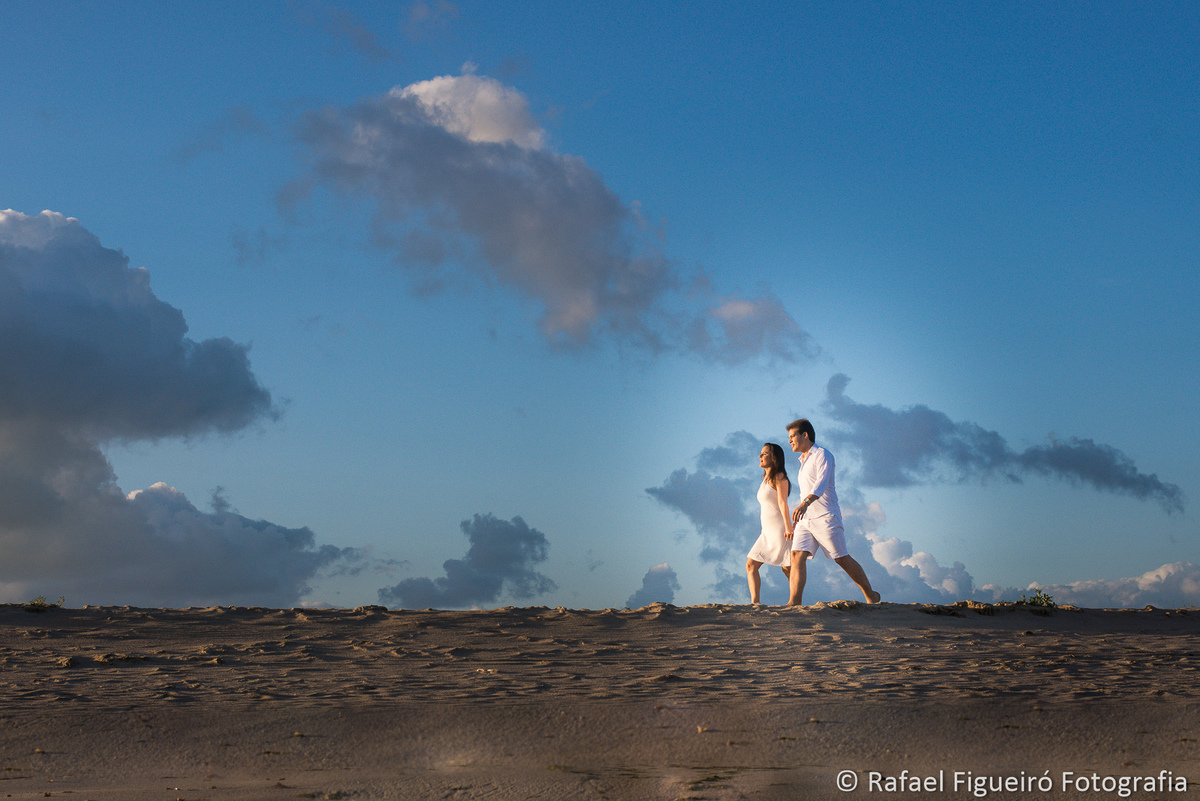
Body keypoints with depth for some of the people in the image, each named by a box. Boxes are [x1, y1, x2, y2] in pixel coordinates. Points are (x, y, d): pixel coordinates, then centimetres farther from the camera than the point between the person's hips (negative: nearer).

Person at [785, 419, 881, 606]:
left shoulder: (822, 455, -6)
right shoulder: (804, 461, 21)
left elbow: (821, 483, -24)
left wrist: (805, 503, -42)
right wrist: (795, 524, 25)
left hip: (825, 517, -8)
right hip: (805, 519, 8)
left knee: (842, 559, -2)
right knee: (797, 556, -11)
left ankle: (871, 595, 13)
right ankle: (794, 603, -21)